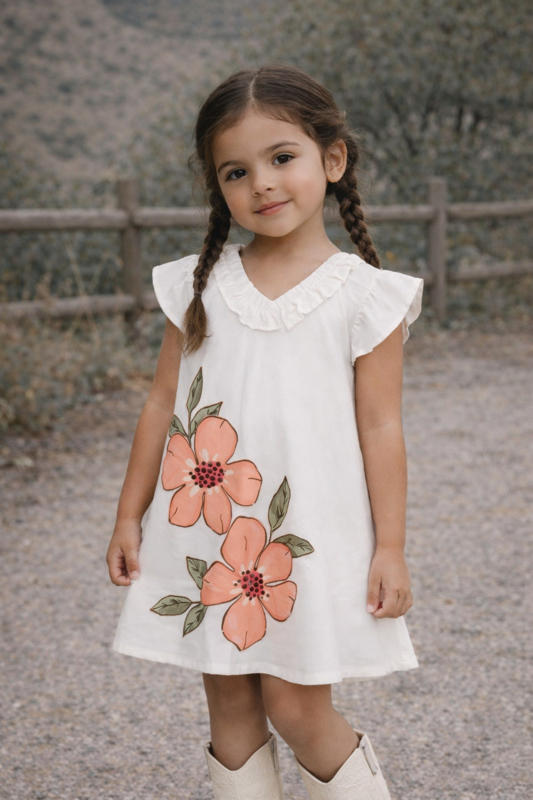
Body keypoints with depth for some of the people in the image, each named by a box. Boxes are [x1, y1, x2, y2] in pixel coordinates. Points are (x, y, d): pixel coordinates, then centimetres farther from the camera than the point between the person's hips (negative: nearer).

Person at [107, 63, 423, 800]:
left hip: (309, 534, -3)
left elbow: (380, 428, -4)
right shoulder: (199, 285, 3)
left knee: (298, 710, -2)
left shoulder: (364, 295, -5)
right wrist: (130, 515, 9)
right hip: (206, 531, 4)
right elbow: (162, 404, 8)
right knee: (229, 703, 11)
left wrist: (391, 548, -5)